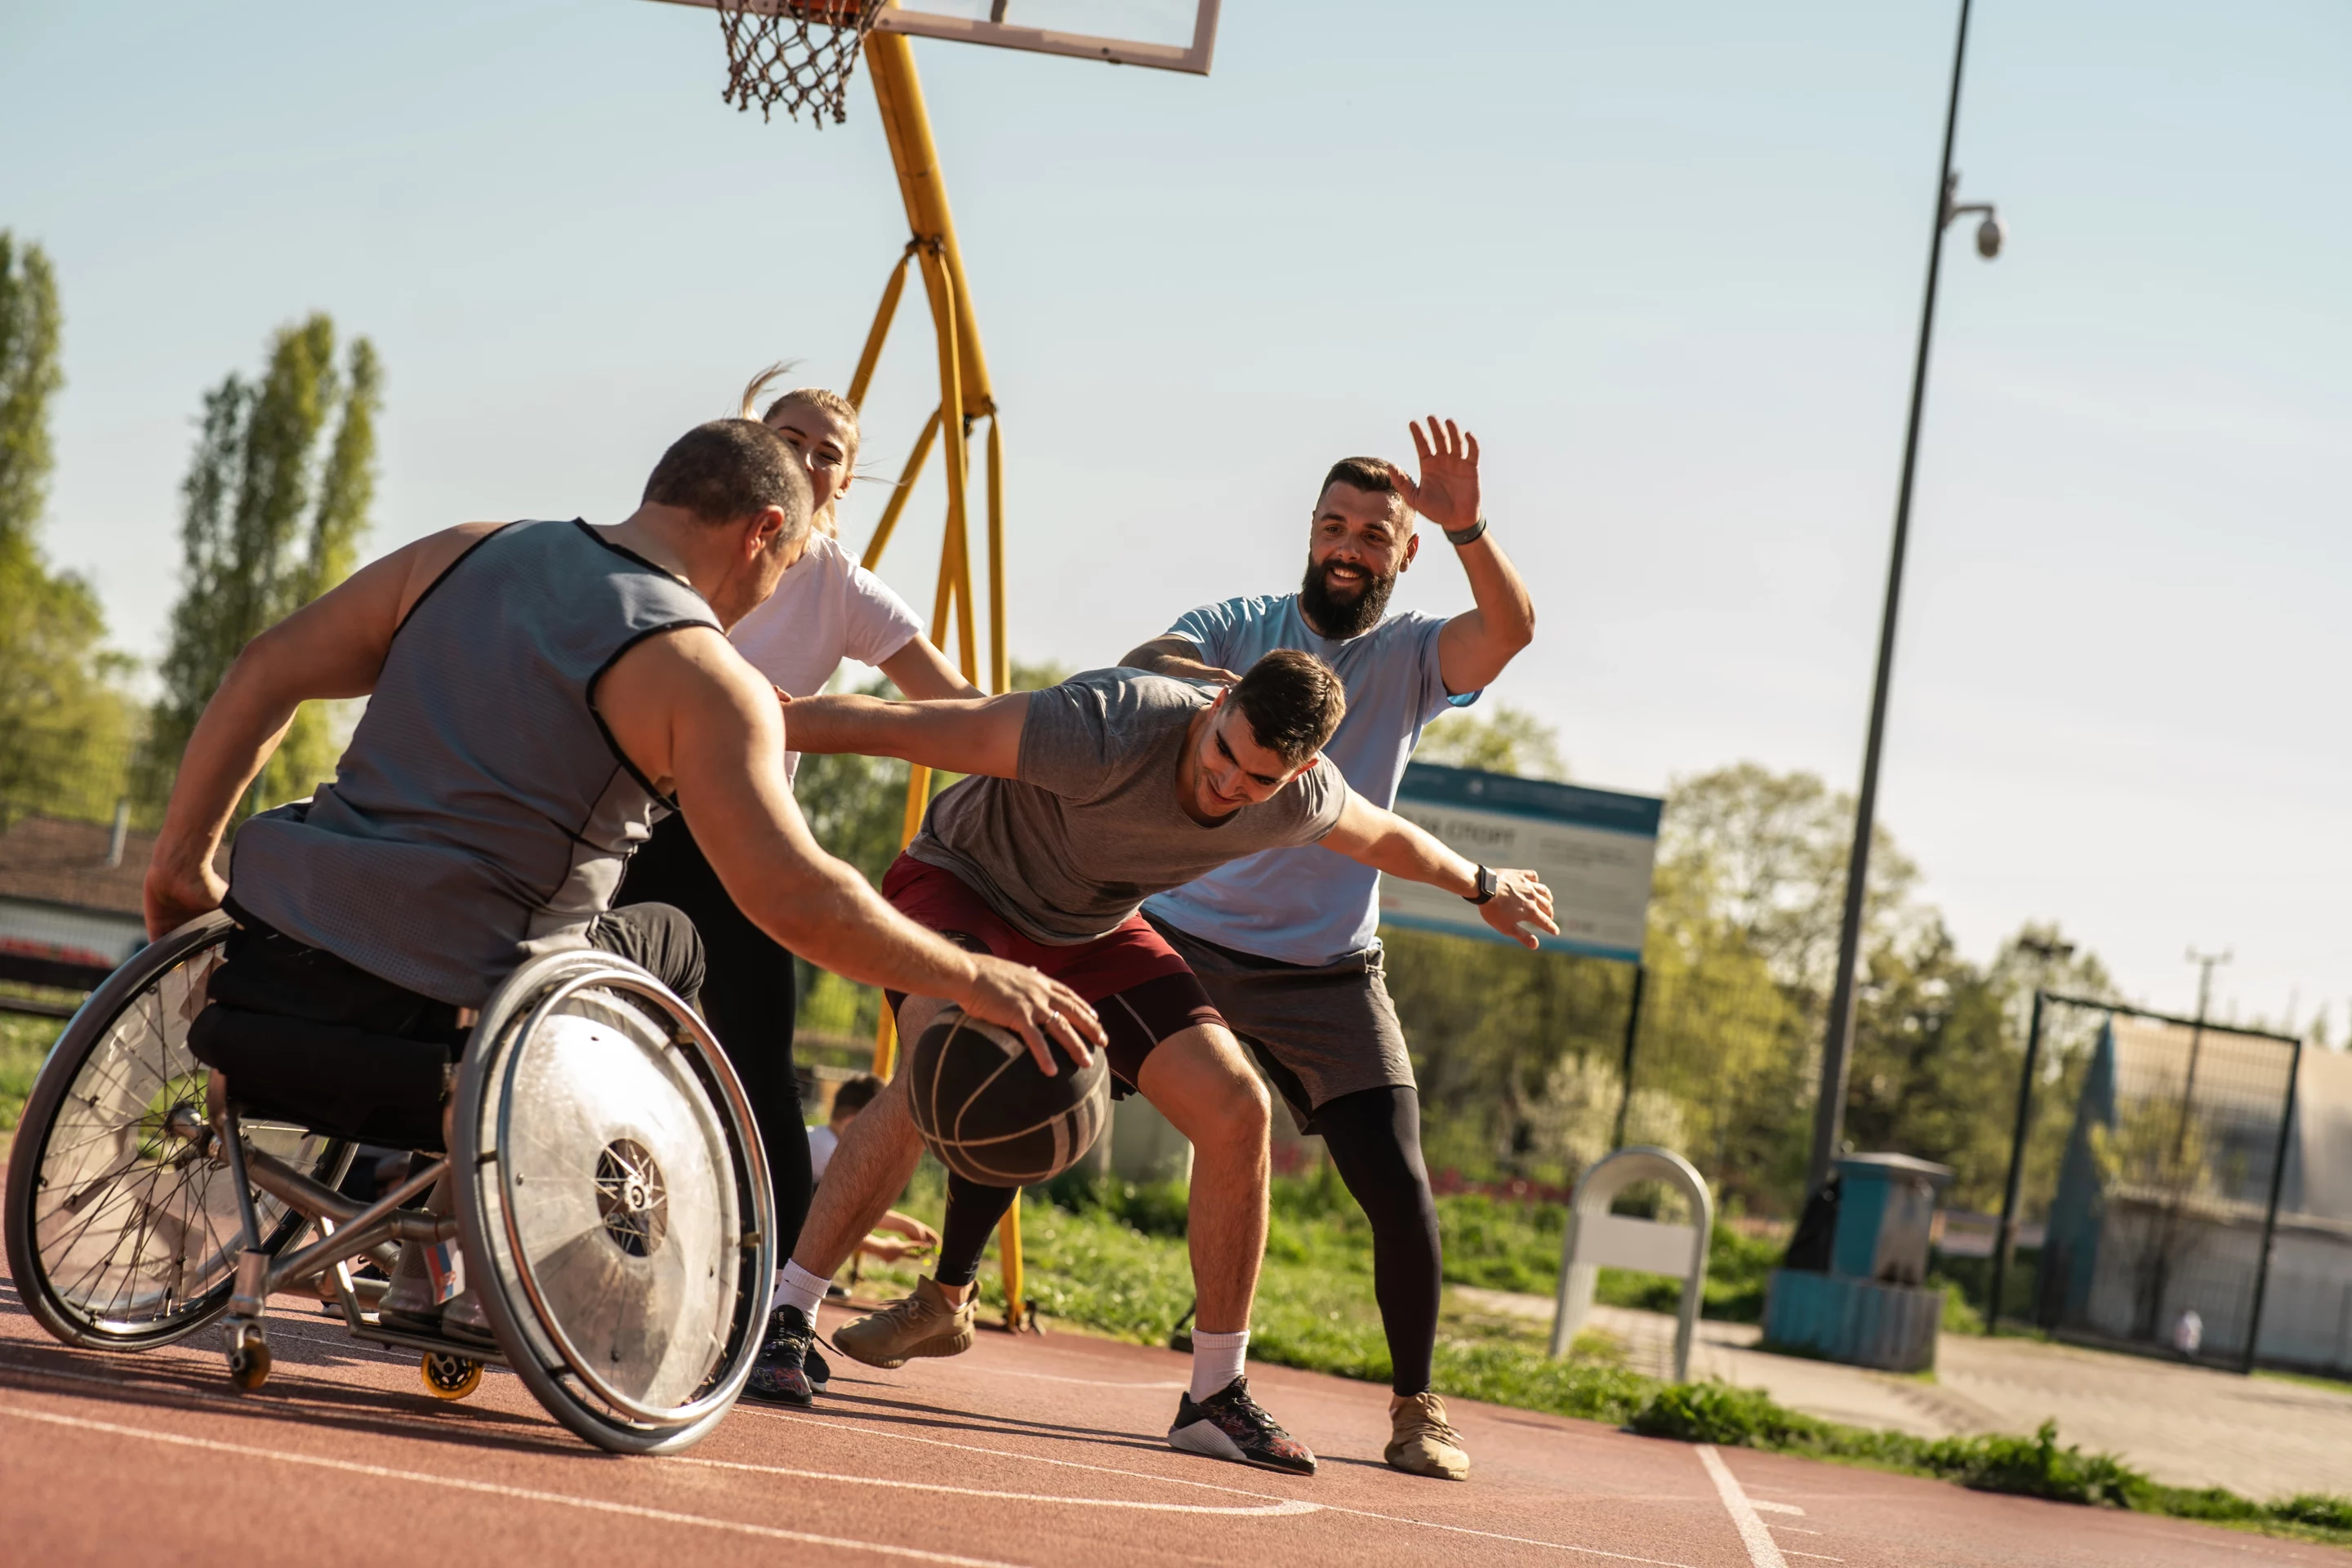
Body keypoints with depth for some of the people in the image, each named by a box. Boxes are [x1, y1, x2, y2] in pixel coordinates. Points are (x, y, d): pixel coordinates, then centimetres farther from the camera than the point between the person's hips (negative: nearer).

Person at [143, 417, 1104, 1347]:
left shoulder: (466, 554, 13)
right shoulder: (700, 673, -5)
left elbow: (265, 674, 14)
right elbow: (794, 898, -14)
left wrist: (183, 861, 22)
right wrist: (973, 978, -2)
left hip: (280, 944, 6)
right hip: (442, 1014, -6)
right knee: (670, 944, 23)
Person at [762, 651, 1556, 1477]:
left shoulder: (1301, 799, -18)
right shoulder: (1107, 735, -39)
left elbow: (1385, 837, 7)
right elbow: (898, 726, -36)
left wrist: (1485, 887, 24)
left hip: (1092, 928, 6)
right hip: (962, 882, -6)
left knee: (1236, 1110, -9)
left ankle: (1216, 1397, 4)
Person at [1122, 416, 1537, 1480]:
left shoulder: (1411, 655, 3)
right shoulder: (1240, 627, 3)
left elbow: (1510, 628, -17)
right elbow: (1132, 674, -15)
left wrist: (1466, 526, -35)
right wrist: (1196, 679, -38)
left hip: (1326, 972, 0)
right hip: (1184, 939, 1)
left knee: (1398, 1187, -10)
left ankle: (1416, 1408, 7)